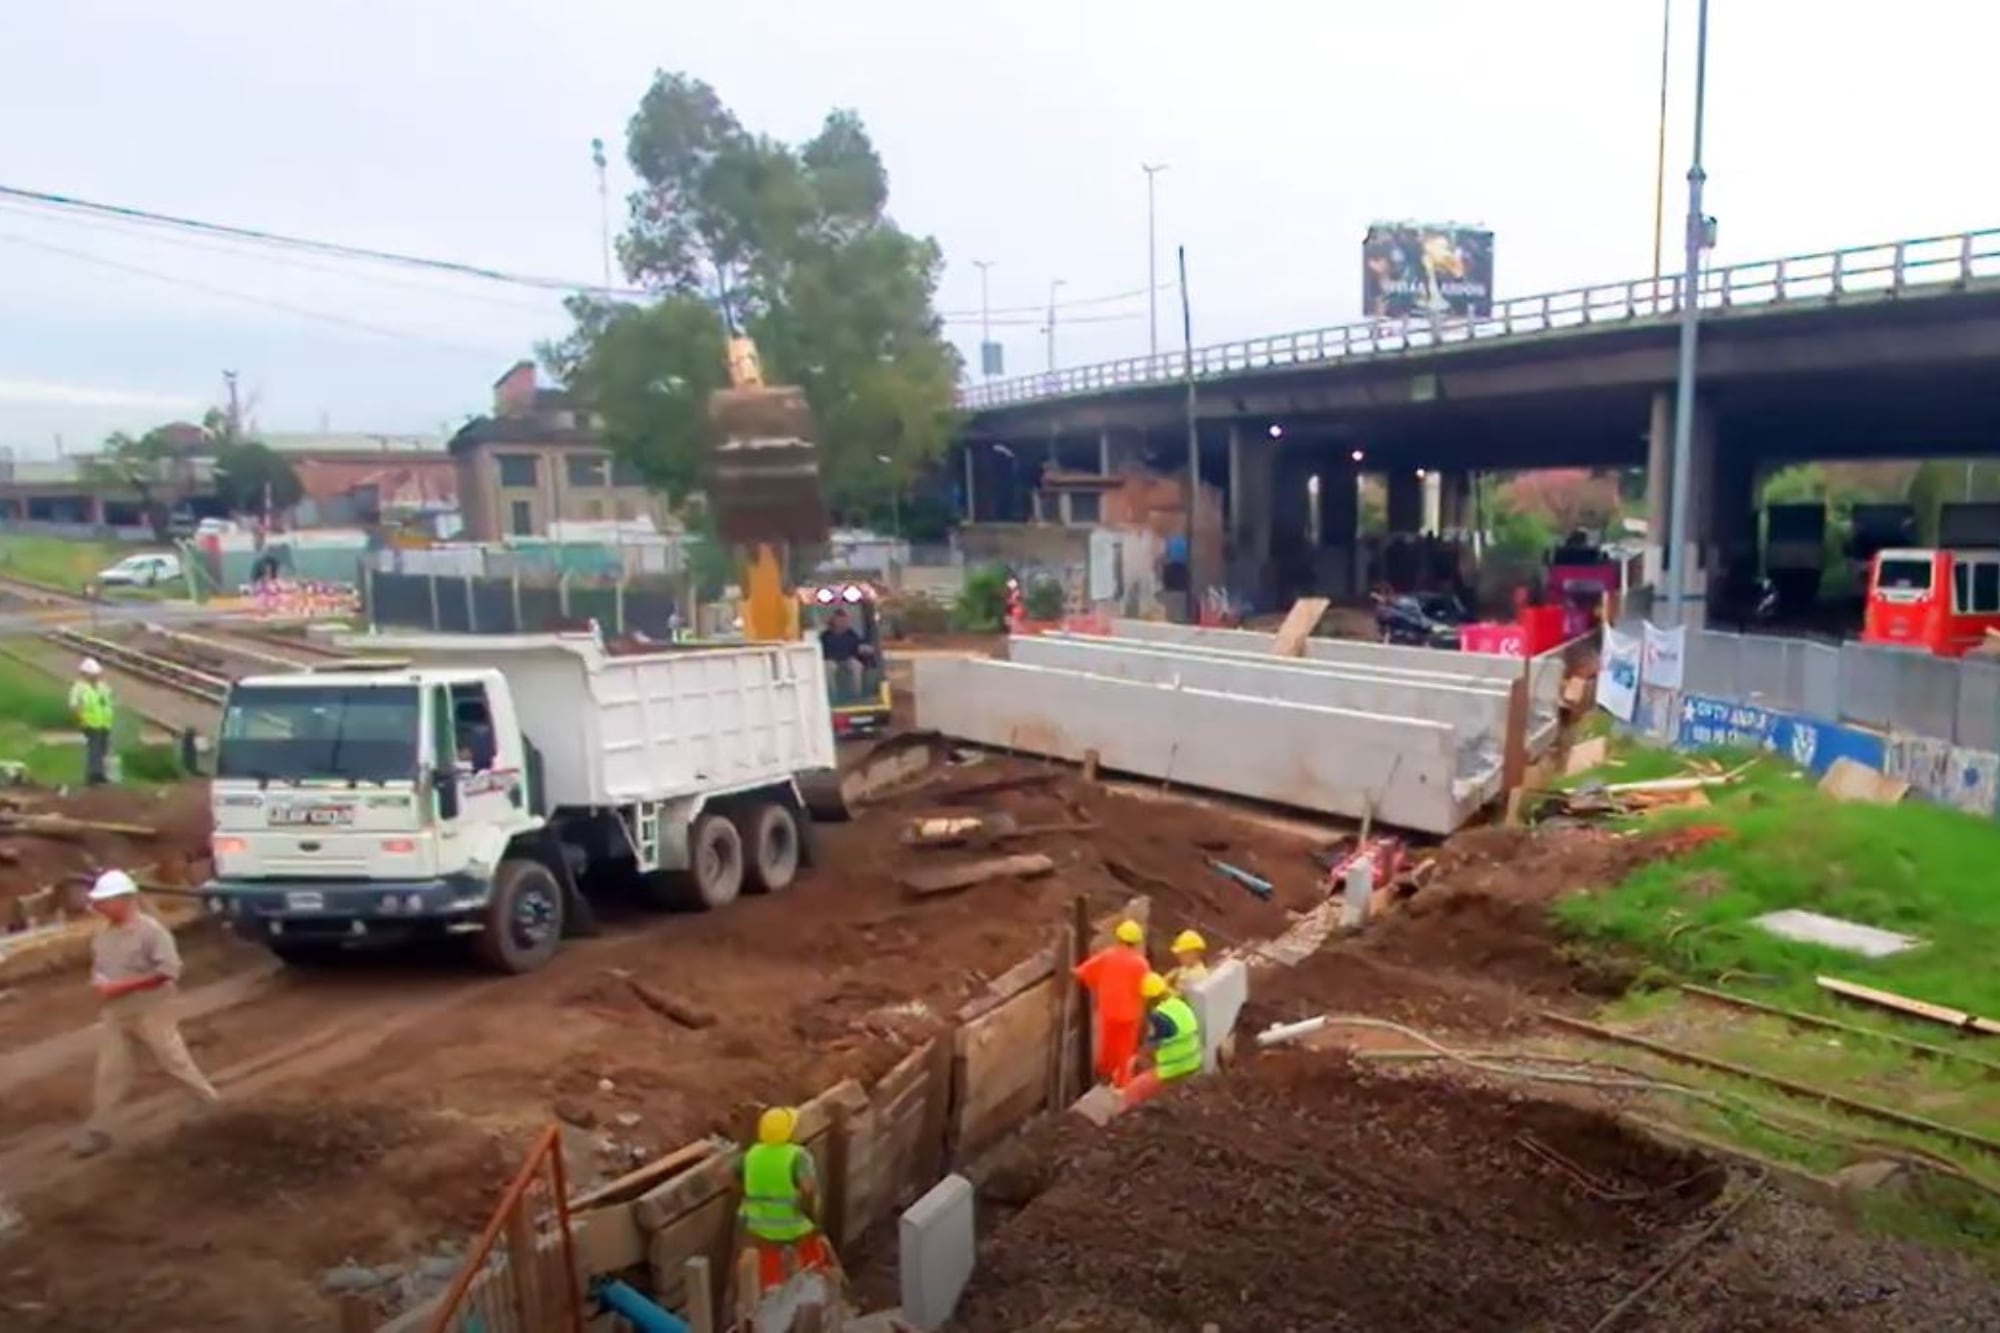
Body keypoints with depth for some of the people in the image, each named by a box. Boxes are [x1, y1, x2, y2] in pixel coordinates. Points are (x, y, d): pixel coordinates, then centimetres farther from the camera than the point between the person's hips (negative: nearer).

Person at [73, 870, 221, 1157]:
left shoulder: (151, 931, -19)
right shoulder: (104, 935, 3)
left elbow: (168, 971, -26)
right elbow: (97, 966, 17)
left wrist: (122, 986, -27)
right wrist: (99, 983, -7)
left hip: (150, 1012, -6)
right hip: (114, 1014, 6)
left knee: (176, 1063, 5)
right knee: (109, 1072, 9)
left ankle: (215, 1105, 22)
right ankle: (97, 1131, 20)